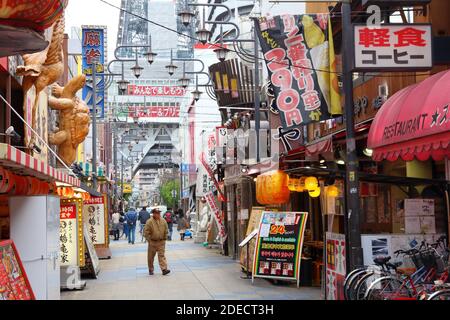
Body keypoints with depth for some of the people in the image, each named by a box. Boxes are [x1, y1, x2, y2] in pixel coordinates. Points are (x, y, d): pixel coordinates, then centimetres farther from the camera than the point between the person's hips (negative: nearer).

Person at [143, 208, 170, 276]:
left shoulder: (163, 221, 3)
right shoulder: (149, 222, -11)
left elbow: (166, 230, 13)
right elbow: (146, 232, -9)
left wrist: (165, 238, 8)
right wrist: (149, 240, -9)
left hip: (161, 242, 2)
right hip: (152, 242, -2)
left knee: (162, 255, -5)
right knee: (151, 257, 8)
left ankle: (164, 269, -11)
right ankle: (151, 269, 22)